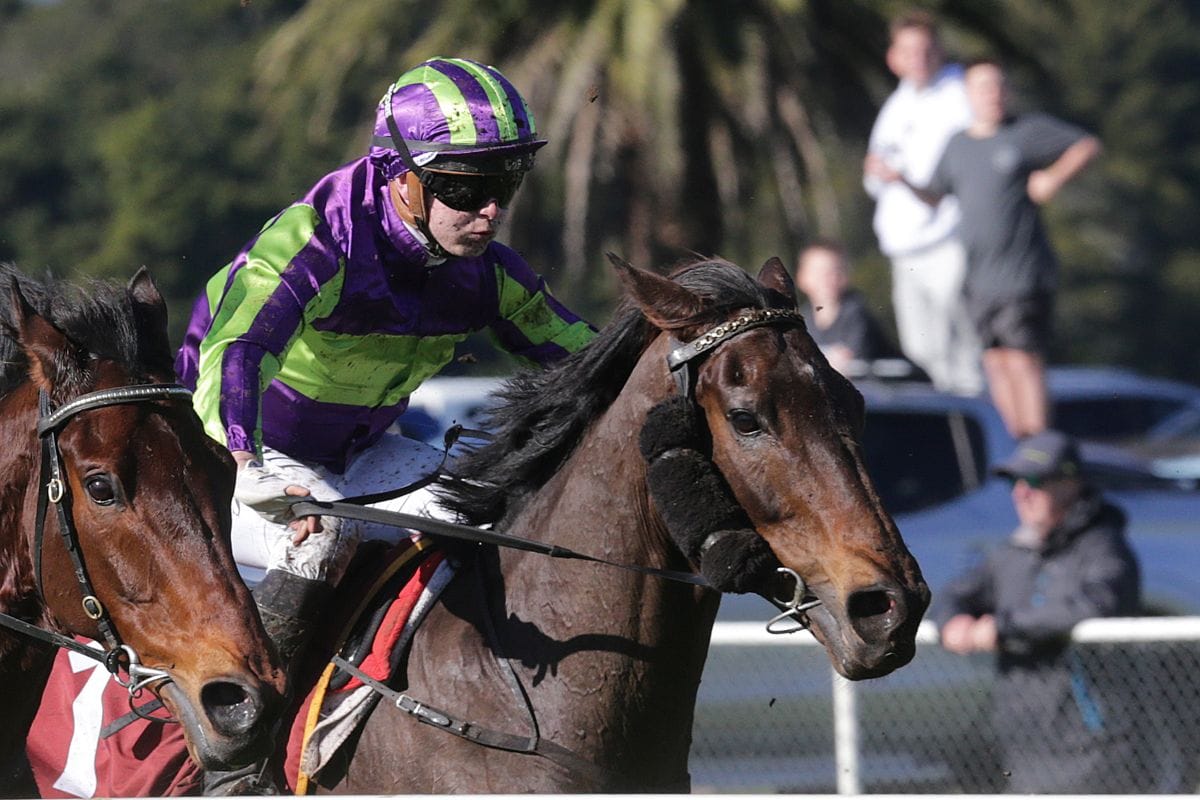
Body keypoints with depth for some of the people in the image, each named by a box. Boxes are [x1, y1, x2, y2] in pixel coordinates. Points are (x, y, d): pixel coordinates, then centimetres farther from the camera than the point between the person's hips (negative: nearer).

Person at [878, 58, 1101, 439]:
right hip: (978, 276, 6)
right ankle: (1017, 441, 13)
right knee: (996, 363, 6)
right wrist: (903, 181, 5)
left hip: (1022, 275, -6)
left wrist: (1055, 177, -10)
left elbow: (1087, 145, 3)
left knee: (1024, 360, -11)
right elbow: (935, 195, 22)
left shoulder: (1029, 130, -2)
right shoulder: (957, 146, 13)